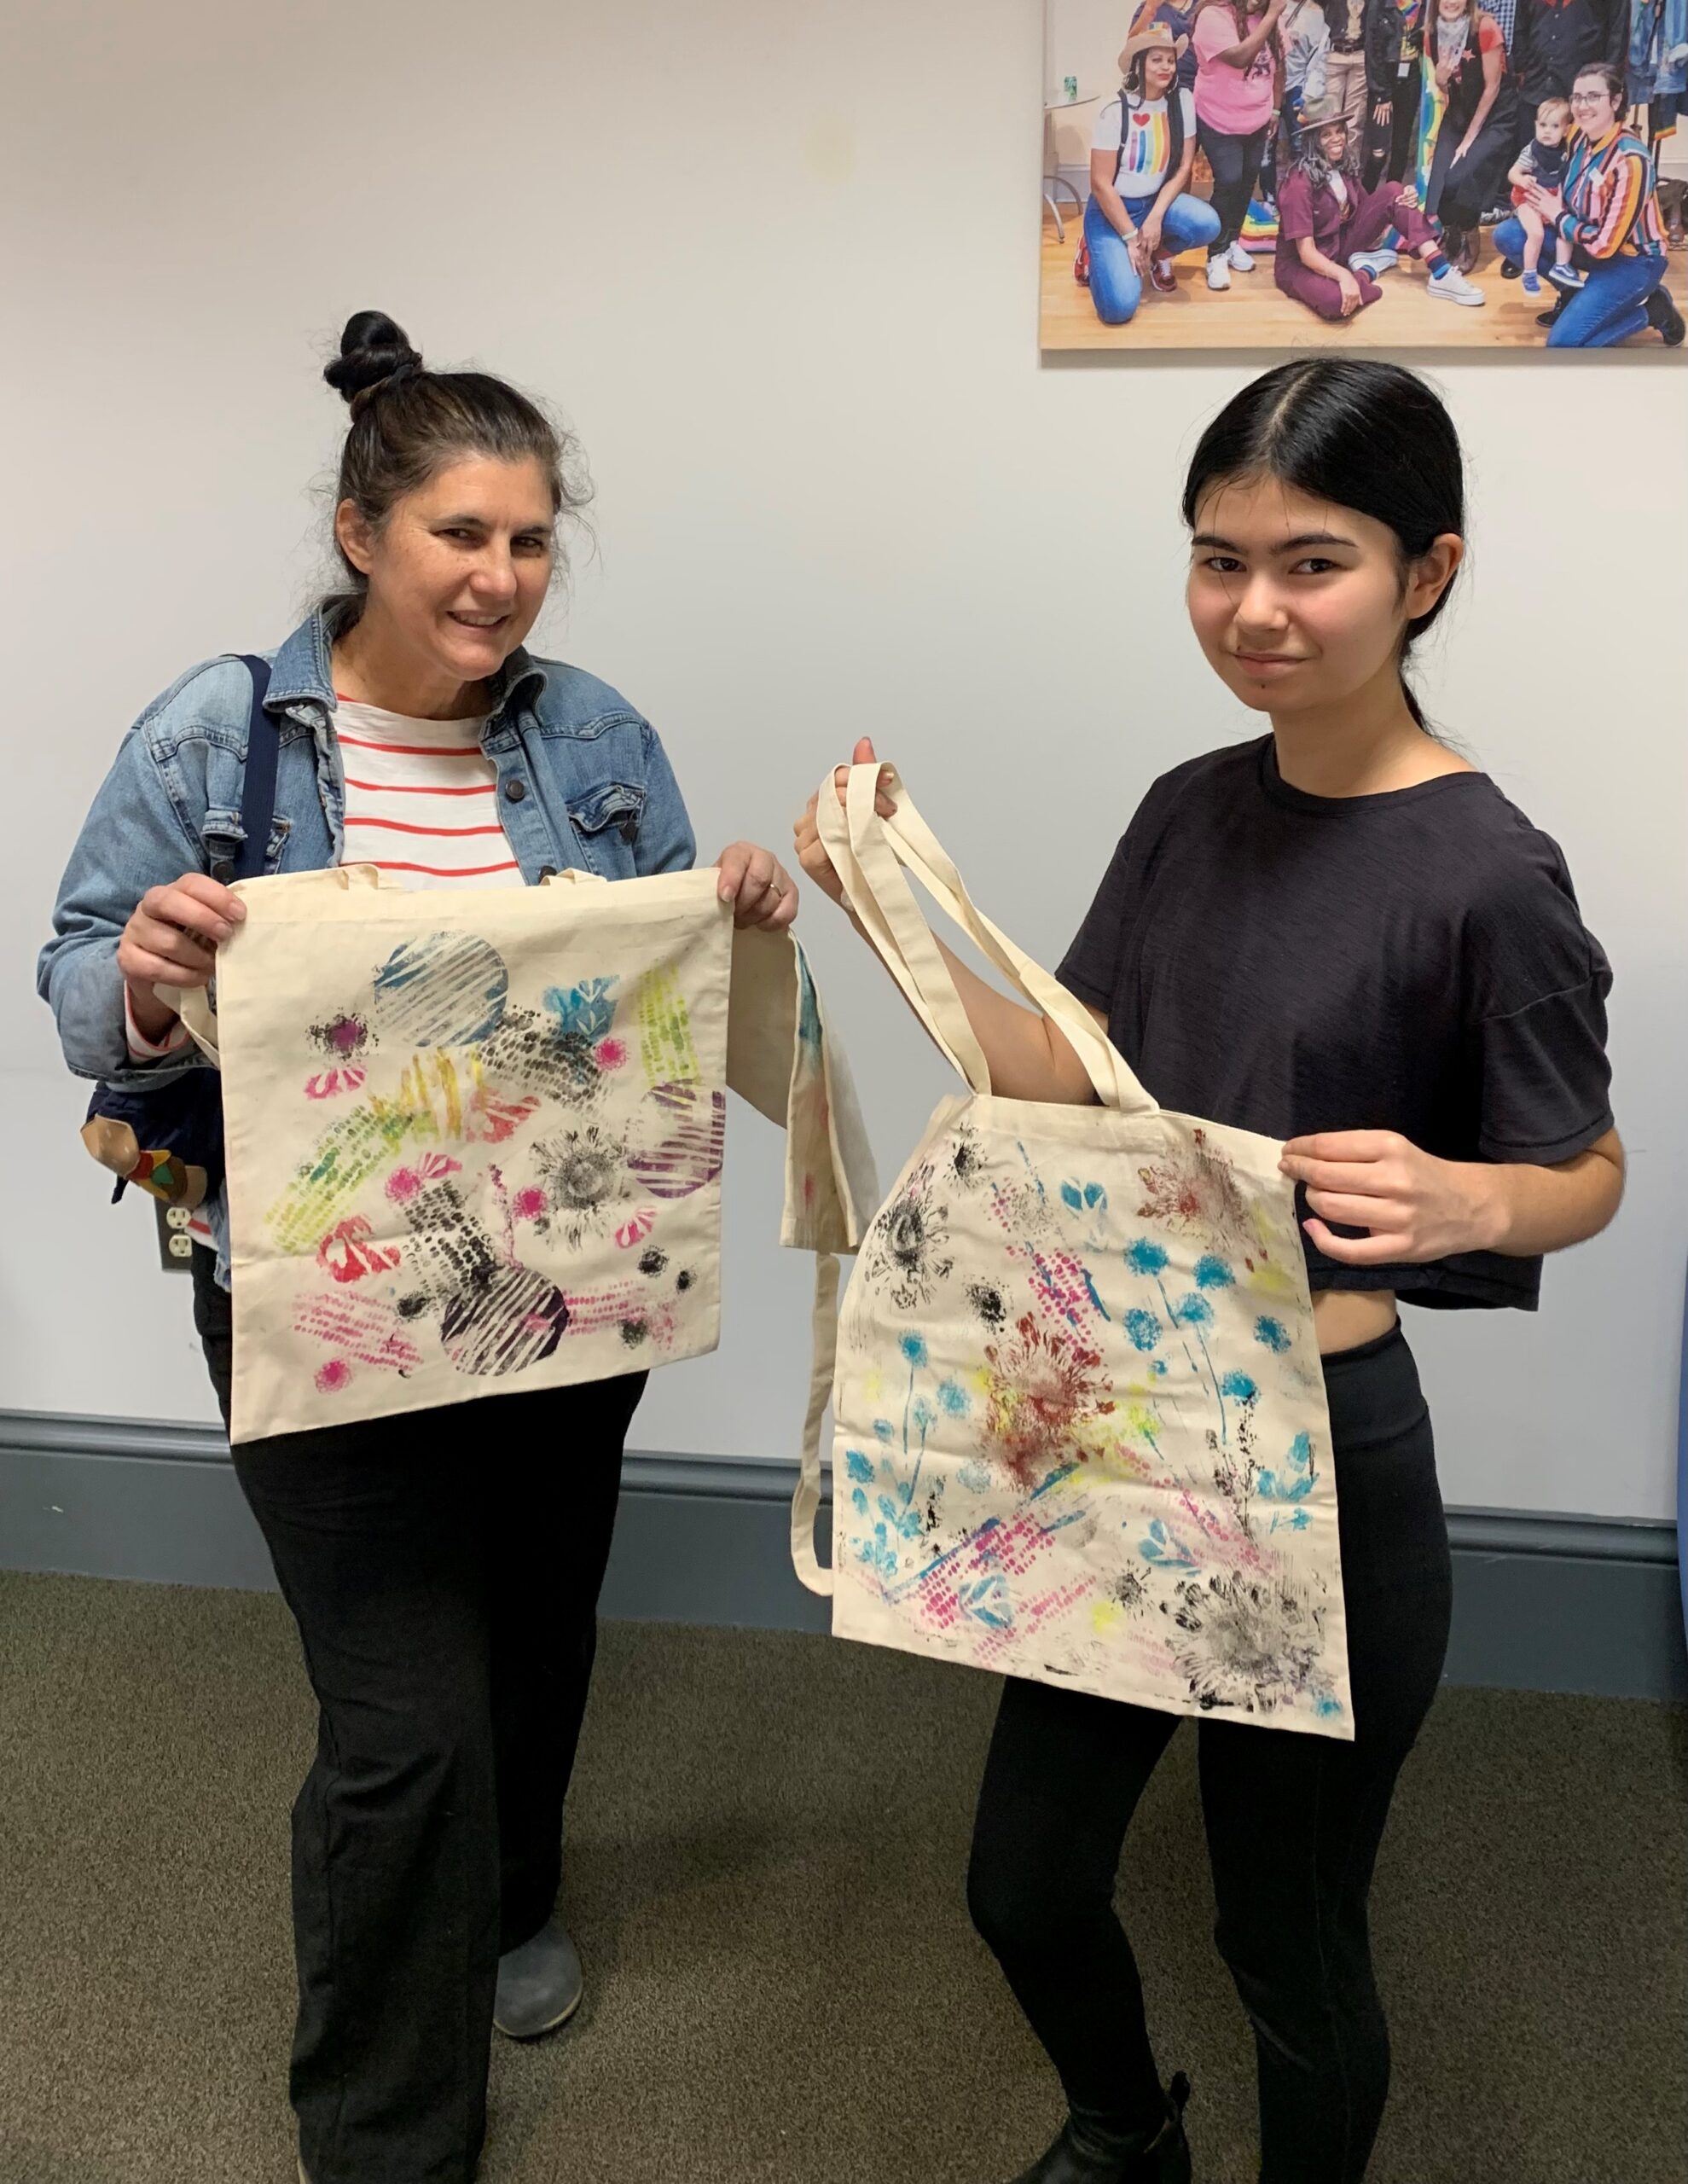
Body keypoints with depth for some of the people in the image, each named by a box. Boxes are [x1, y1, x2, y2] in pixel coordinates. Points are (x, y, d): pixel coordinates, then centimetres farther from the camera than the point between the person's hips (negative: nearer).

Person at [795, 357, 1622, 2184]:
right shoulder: (1191, 813, 2)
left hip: (1323, 1464, -6)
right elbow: (1069, 1082, 6)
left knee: (1289, 1944, 14)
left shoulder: (1486, 874, -18)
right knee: (1022, 1885, 21)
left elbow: (1588, 1172, -7)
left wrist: (1465, 1200, -29)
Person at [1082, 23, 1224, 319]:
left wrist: (1155, 218, -16)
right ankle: (1098, 253, 11)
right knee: (1120, 307, -25)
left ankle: (1157, 255, 5)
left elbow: (1184, 166, -3)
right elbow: (1101, 184, -16)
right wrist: (1132, 238, -18)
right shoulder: (1115, 111, -17)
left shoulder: (1182, 100, -4)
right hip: (1112, 209, -4)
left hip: (1156, 200, 4)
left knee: (1207, 224, -29)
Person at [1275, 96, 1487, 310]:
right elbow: (1306, 252, -28)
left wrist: (1403, 200, -10)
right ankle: (1366, 271, -8)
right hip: (1301, 264, -8)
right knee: (1335, 300, -43)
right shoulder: (1299, 183, -24)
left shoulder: (1344, 165, 0)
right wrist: (1343, 276, -43)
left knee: (1392, 192, -7)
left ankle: (1441, 275, -12)